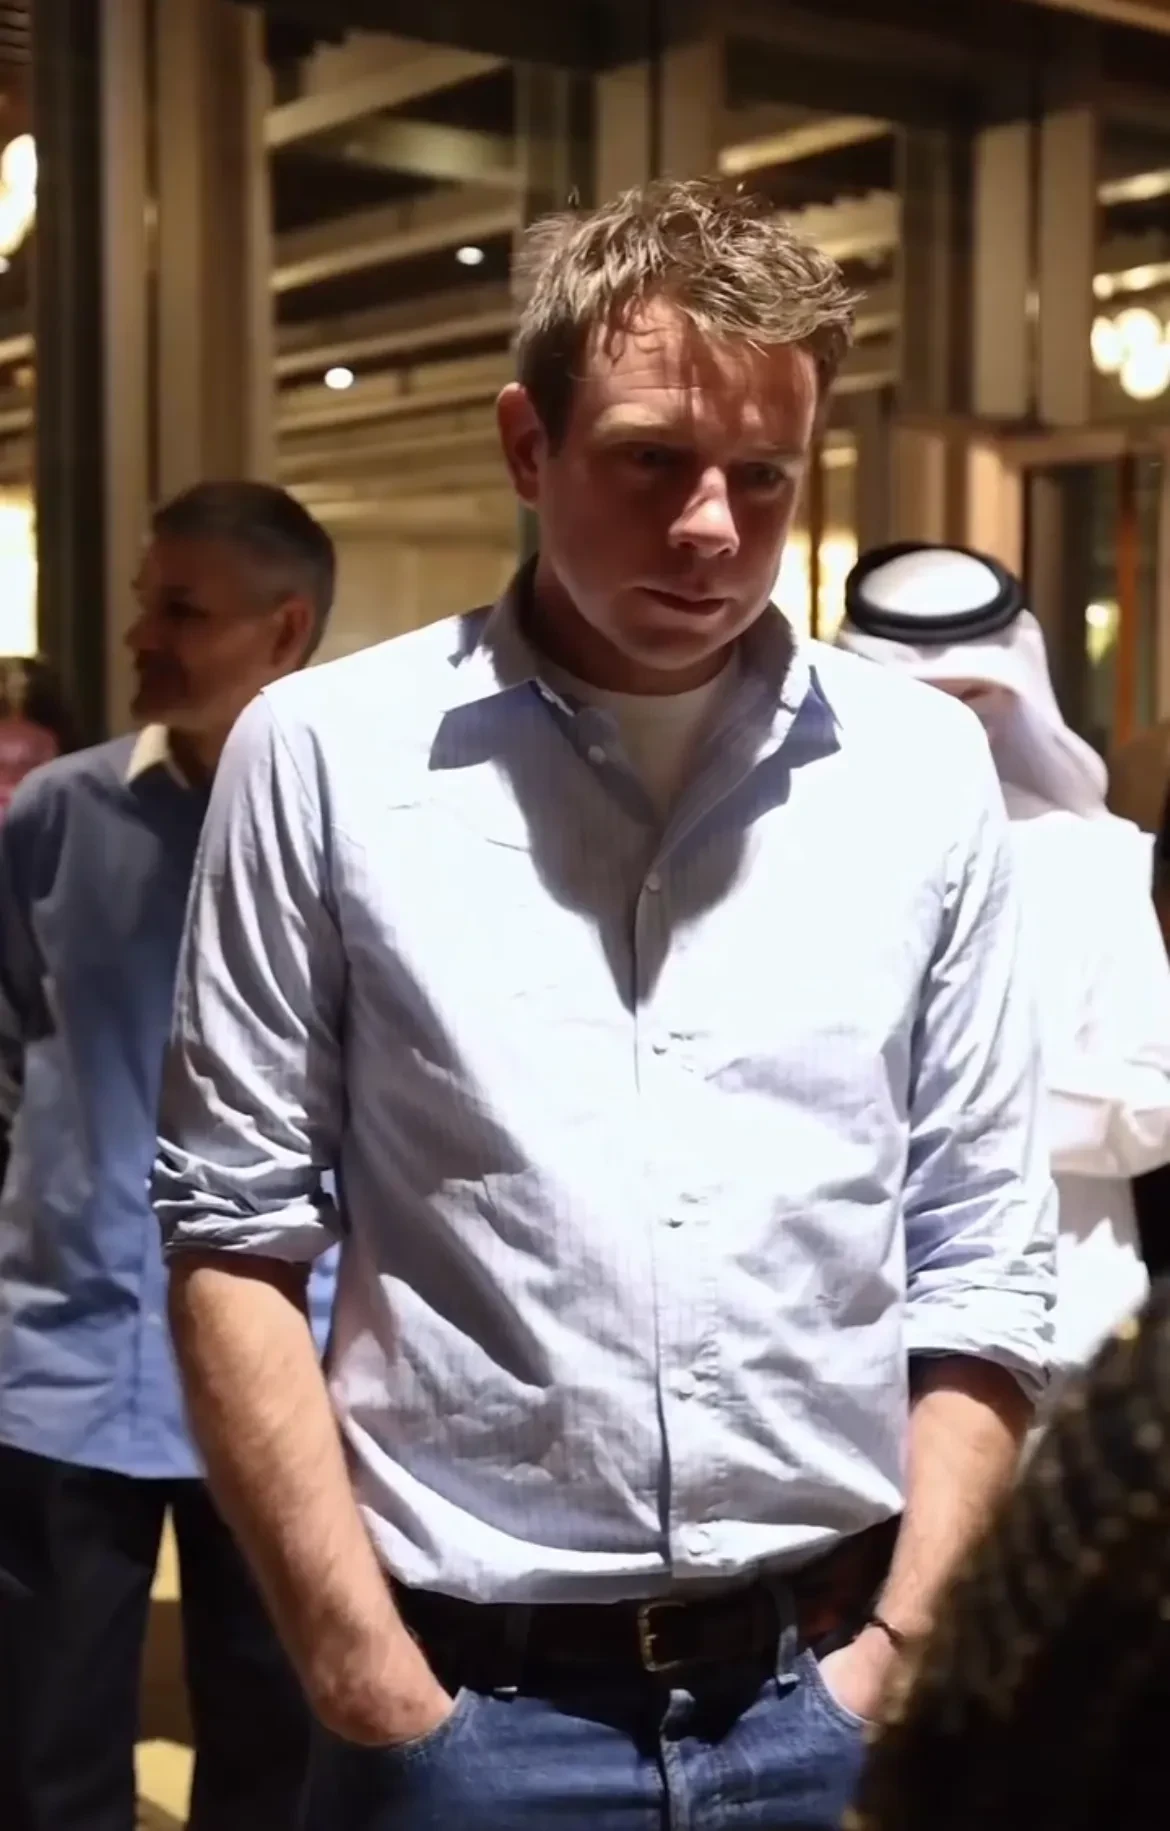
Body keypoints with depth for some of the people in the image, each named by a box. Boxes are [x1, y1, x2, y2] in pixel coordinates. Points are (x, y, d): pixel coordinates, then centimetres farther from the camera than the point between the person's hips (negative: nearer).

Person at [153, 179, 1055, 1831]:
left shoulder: (924, 770, 1)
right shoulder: (329, 755, -4)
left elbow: (980, 1262, 4)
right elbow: (238, 1237, -3)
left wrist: (905, 1653, -2)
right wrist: (366, 1680, -6)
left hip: (825, 1692, 2)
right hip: (466, 1697, -1)